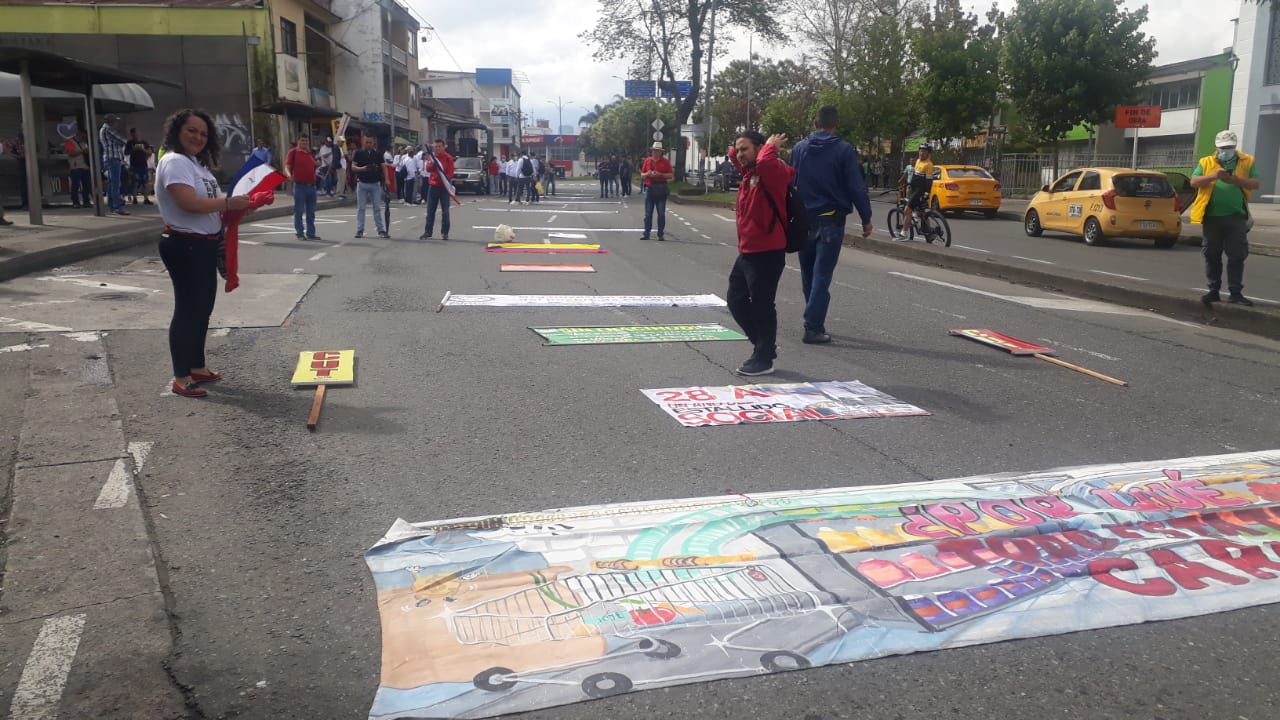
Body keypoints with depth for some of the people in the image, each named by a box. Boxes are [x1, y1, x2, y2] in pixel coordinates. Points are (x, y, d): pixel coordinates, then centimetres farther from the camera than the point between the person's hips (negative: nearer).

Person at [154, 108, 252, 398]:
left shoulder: (197, 163, 17)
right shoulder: (174, 162, -15)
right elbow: (189, 202, -28)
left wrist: (231, 209, 4)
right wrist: (228, 203, -24)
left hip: (205, 244, 11)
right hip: (184, 246, -11)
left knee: (202, 307, 17)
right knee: (187, 309, -7)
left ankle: (197, 367, 28)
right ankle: (181, 378, 0)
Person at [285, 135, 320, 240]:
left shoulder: (311, 153, 17)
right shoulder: (293, 152, -2)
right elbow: (287, 166, -9)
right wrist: (289, 174, -27)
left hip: (311, 185, 6)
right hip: (299, 185, -6)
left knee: (311, 212, 10)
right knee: (299, 211, -2)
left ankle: (311, 233, 16)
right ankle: (299, 234, 3)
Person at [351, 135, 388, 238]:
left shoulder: (378, 153, 6)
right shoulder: (358, 153, 2)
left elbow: (383, 166, 7)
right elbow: (353, 167, -2)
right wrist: (362, 169, -22)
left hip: (375, 183, 1)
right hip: (362, 183, -1)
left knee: (377, 208, 4)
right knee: (360, 208, 2)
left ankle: (381, 230, 7)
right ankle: (360, 230, 7)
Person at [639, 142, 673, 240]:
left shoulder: (665, 161, 3)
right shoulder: (647, 160, 10)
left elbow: (671, 175, -1)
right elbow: (642, 175, 13)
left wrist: (660, 174, -13)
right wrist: (648, 174, -8)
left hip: (661, 189, -2)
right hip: (649, 189, 2)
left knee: (661, 213, 0)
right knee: (648, 214, 2)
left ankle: (661, 234, 4)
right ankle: (646, 234, 5)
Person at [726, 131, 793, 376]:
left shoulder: (772, 170, -12)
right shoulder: (749, 172, 14)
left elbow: (765, 163, -37)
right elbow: (733, 157, 34)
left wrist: (771, 146, -17)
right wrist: (735, 151, 14)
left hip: (768, 252, -10)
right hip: (747, 251, 10)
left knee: (761, 305, -3)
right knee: (736, 300, 16)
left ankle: (763, 358, 9)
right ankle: (765, 345, 29)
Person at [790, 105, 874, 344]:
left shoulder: (799, 148, 4)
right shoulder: (844, 150, -7)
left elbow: (789, 184, 8)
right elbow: (857, 188, -8)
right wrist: (866, 219, -1)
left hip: (803, 220, 4)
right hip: (831, 220, -4)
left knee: (808, 274, 15)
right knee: (822, 275, -3)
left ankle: (815, 322, 23)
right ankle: (813, 327, -8)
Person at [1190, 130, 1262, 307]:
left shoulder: (1247, 162, 7)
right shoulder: (1206, 162, 7)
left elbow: (1256, 183, 0)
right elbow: (1194, 182, -2)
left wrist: (1236, 180, -15)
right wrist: (1213, 176, -18)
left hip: (1236, 217, 0)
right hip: (1212, 217, 1)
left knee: (1237, 256, -1)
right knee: (1212, 256, 6)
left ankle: (1236, 293, 4)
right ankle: (1214, 291, 14)